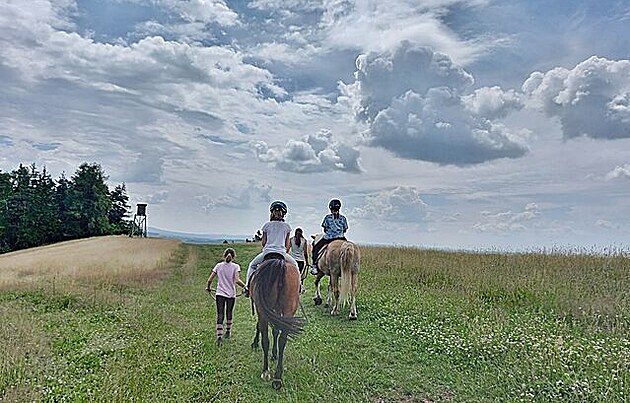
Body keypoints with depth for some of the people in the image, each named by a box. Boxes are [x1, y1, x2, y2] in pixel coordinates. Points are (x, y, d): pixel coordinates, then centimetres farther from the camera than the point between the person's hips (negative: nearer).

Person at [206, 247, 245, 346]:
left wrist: (208, 288, 20)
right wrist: (245, 286, -6)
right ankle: (228, 332, 35)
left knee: (220, 316, -1)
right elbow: (237, 280, -17)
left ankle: (219, 336, -11)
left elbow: (210, 280, 3)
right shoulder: (235, 266, -4)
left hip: (220, 294, 0)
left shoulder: (218, 265, 3)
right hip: (231, 294, 0)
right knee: (229, 314, 19)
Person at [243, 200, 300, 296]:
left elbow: (263, 242, 6)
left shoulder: (267, 225, 3)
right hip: (282, 252, 0)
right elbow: (287, 244, 7)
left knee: (252, 265, 24)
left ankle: (248, 286, 12)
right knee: (294, 265, 26)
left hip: (267, 252, 0)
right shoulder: (287, 226, 5)